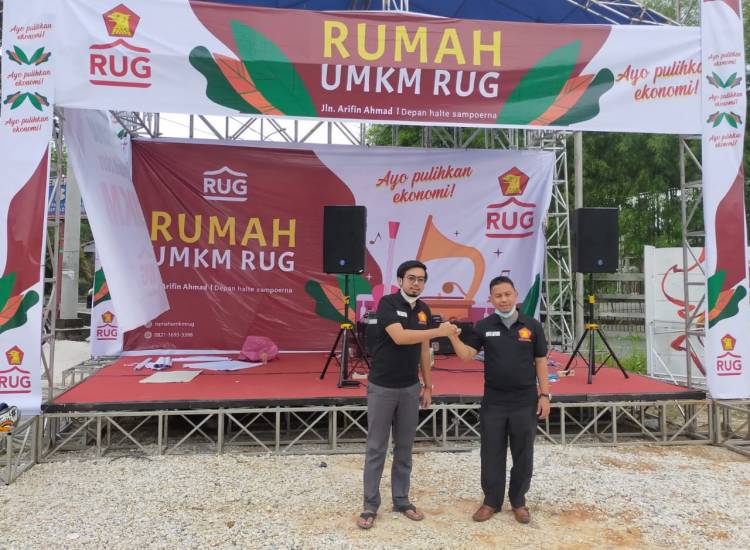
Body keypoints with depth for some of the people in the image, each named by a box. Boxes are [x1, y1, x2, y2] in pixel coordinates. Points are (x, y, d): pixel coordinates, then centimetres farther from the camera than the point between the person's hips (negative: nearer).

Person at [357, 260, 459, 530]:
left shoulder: (424, 309, 6)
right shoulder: (387, 303, -13)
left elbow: (423, 349, 12)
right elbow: (399, 337, -27)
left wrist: (427, 384, 12)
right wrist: (438, 331, -28)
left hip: (410, 388, 5)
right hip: (382, 387, -5)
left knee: (404, 447, 13)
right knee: (376, 448, 3)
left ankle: (401, 500, 25)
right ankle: (370, 505, 13)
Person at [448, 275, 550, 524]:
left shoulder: (532, 325, -2)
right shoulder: (484, 326, 0)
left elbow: (541, 362, 2)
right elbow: (466, 355, -5)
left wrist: (545, 394, -2)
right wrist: (452, 335, -21)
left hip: (525, 401, 0)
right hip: (493, 402, 1)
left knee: (523, 455, 11)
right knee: (492, 454, 9)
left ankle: (518, 501, 28)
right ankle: (491, 501, 25)